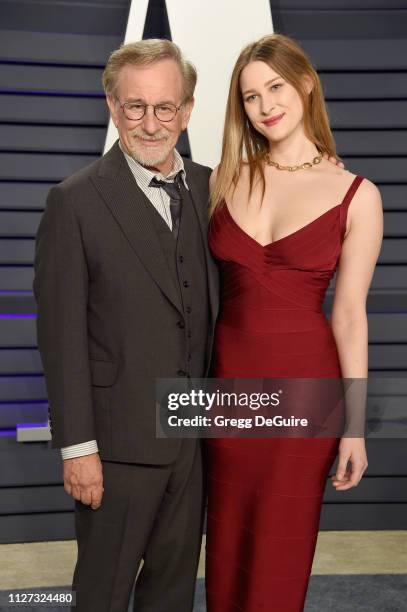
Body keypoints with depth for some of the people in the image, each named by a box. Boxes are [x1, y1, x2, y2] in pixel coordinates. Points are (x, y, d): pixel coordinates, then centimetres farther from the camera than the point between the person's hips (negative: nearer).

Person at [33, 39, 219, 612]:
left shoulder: (210, 187, 3)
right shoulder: (76, 201, -12)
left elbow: (214, 302, 9)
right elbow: (62, 334, -12)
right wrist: (76, 446, -13)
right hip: (120, 437, -5)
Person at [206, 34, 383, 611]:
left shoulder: (356, 195, -5)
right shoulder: (225, 178, 3)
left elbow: (350, 313, -5)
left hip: (305, 380, -2)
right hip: (230, 376, 3)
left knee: (282, 545, 11)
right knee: (228, 541, 16)